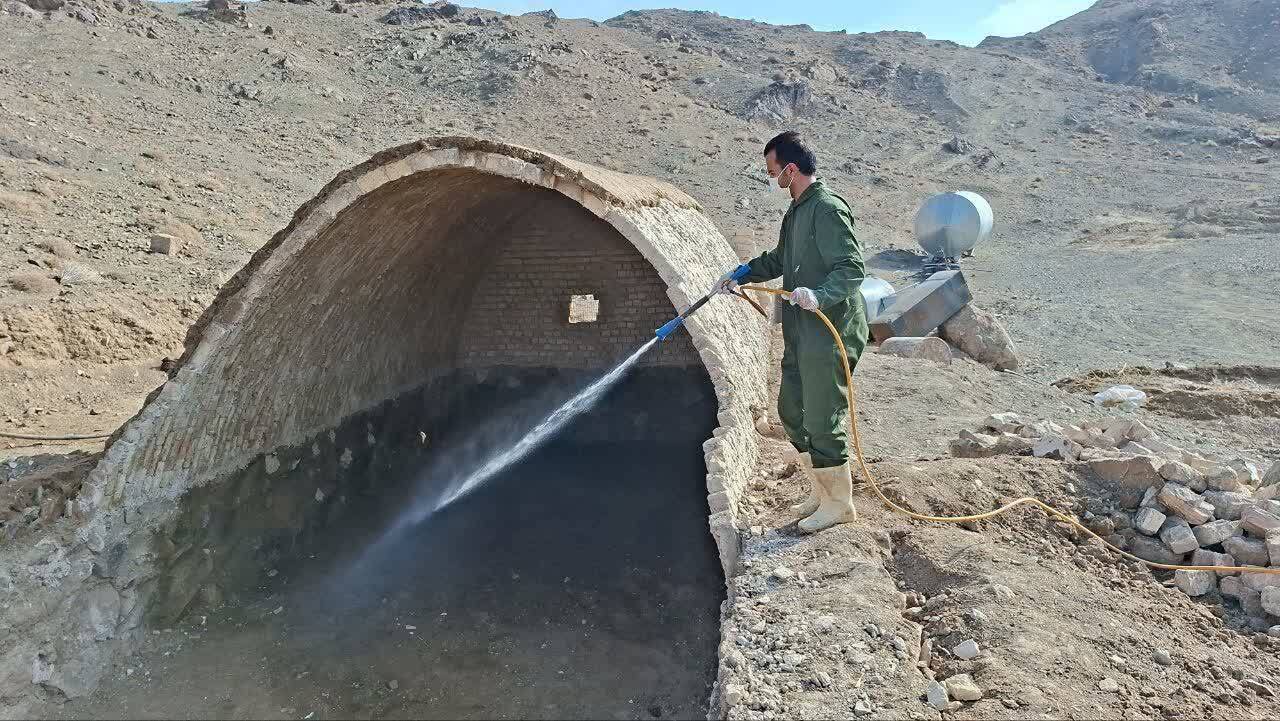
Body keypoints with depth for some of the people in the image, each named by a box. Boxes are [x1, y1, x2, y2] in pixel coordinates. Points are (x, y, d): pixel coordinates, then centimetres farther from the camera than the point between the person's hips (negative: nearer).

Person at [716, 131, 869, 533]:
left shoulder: (828, 209, -17)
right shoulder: (798, 210, 14)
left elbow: (853, 267, -24)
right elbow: (779, 260, 28)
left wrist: (819, 296, -37)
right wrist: (740, 275, 23)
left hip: (830, 336, -10)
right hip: (802, 335, 10)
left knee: (823, 421, -1)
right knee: (791, 412, 16)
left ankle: (840, 503, 16)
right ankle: (821, 491, 31)